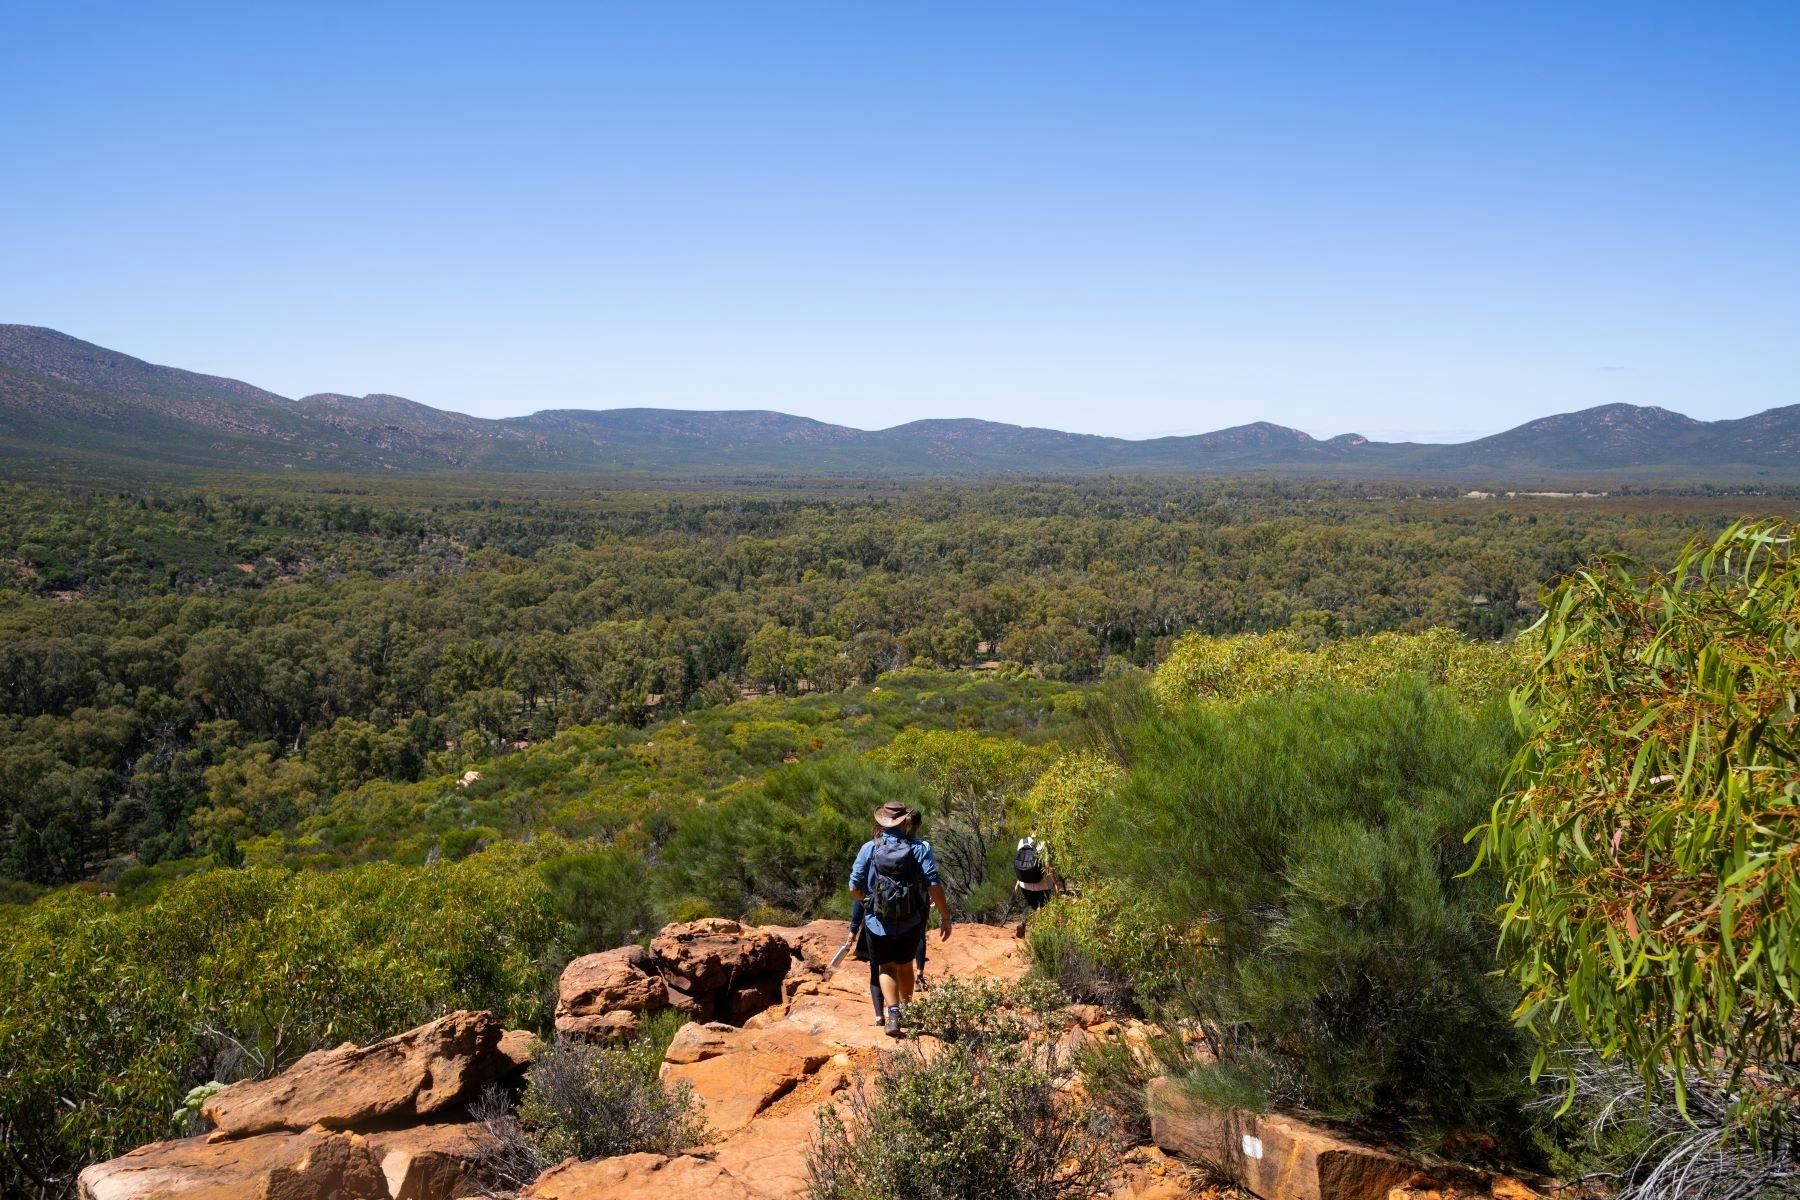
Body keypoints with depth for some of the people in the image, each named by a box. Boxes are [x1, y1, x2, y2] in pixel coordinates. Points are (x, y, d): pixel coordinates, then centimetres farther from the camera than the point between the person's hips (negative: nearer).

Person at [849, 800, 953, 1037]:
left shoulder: (869, 849, -6)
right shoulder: (920, 848, -8)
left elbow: (854, 889, -3)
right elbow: (934, 886, -13)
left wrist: (866, 900, 19)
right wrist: (945, 917, -5)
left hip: (877, 922, -1)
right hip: (911, 923, 1)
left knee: (886, 968, 15)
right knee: (905, 965, 24)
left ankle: (892, 1013, -5)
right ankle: (907, 1009, 39)